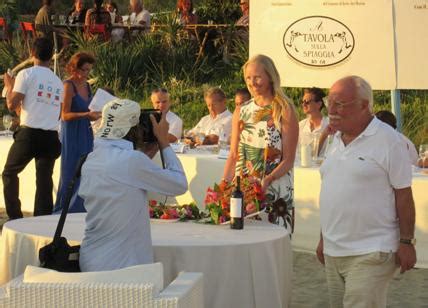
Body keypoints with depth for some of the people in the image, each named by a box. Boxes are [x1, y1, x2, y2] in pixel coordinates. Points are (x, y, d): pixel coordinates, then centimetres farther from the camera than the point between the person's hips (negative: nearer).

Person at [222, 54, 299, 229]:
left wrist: (268, 180, -21)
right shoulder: (241, 111, 11)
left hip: (275, 191, -4)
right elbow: (233, 155, 12)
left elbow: (288, 160, -6)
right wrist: (223, 184, -2)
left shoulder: (284, 111, -3)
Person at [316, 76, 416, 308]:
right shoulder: (337, 139, 12)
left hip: (369, 254, -7)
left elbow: (403, 194, -9)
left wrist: (406, 242, -10)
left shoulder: (387, 140, -10)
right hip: (333, 252, 7)